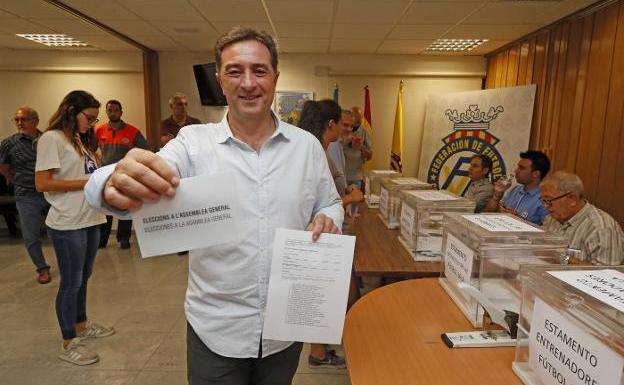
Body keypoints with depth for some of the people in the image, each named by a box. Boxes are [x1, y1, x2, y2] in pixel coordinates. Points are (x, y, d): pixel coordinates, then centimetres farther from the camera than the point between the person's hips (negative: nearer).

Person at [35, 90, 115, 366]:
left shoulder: (80, 139, 13)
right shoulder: (51, 138, -12)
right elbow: (42, 183, -18)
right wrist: (88, 182, -18)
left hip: (90, 220, 8)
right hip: (67, 225, -8)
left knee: (83, 278, 19)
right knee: (71, 282, 2)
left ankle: (81, 326, 37)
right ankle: (68, 344, 17)